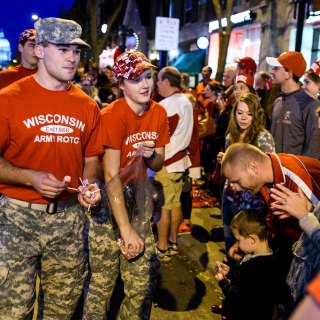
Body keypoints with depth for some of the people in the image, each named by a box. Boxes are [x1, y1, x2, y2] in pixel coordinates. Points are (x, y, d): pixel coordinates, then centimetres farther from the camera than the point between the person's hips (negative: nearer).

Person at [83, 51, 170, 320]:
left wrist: (151, 156, -16)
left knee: (143, 286, 9)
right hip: (108, 204, -5)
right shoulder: (112, 115, -18)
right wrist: (127, 231, -23)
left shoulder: (159, 113, 1)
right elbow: (111, 177, -21)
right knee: (102, 284, 3)